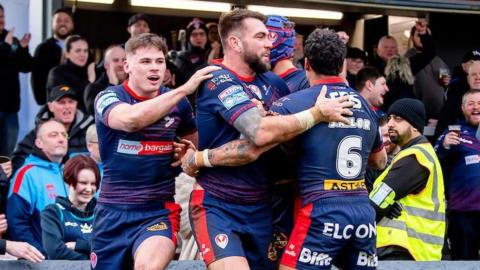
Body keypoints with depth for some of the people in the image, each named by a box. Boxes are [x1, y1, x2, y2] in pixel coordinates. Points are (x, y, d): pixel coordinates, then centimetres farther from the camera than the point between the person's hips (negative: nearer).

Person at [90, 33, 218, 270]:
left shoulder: (177, 103, 3)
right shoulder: (108, 98, -6)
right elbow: (131, 119, -30)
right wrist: (184, 89, -31)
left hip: (159, 210, 0)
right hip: (113, 211, 0)